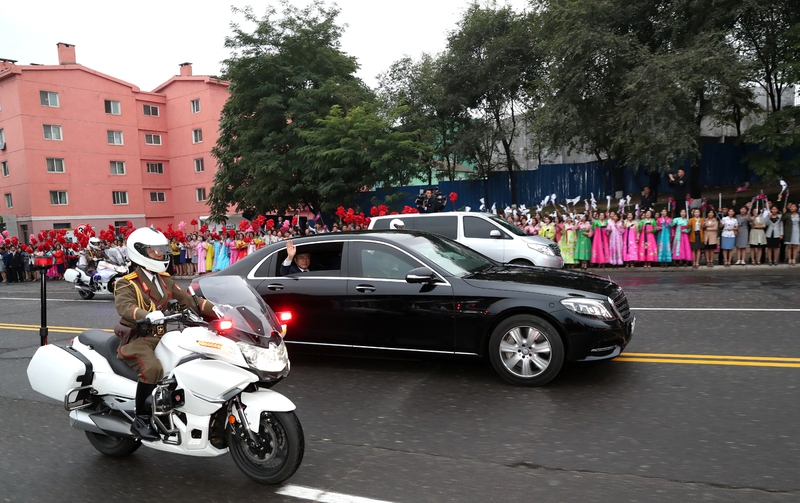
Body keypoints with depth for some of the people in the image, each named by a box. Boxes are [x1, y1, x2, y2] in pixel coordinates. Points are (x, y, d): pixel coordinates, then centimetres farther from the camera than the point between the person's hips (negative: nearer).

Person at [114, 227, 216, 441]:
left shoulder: (165, 280, 15)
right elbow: (124, 307, -27)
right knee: (153, 368, -35)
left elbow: (188, 299, 10)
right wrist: (147, 315, -49)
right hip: (137, 339, -7)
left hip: (161, 337, 7)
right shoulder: (126, 284, -7)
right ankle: (140, 419, -20)